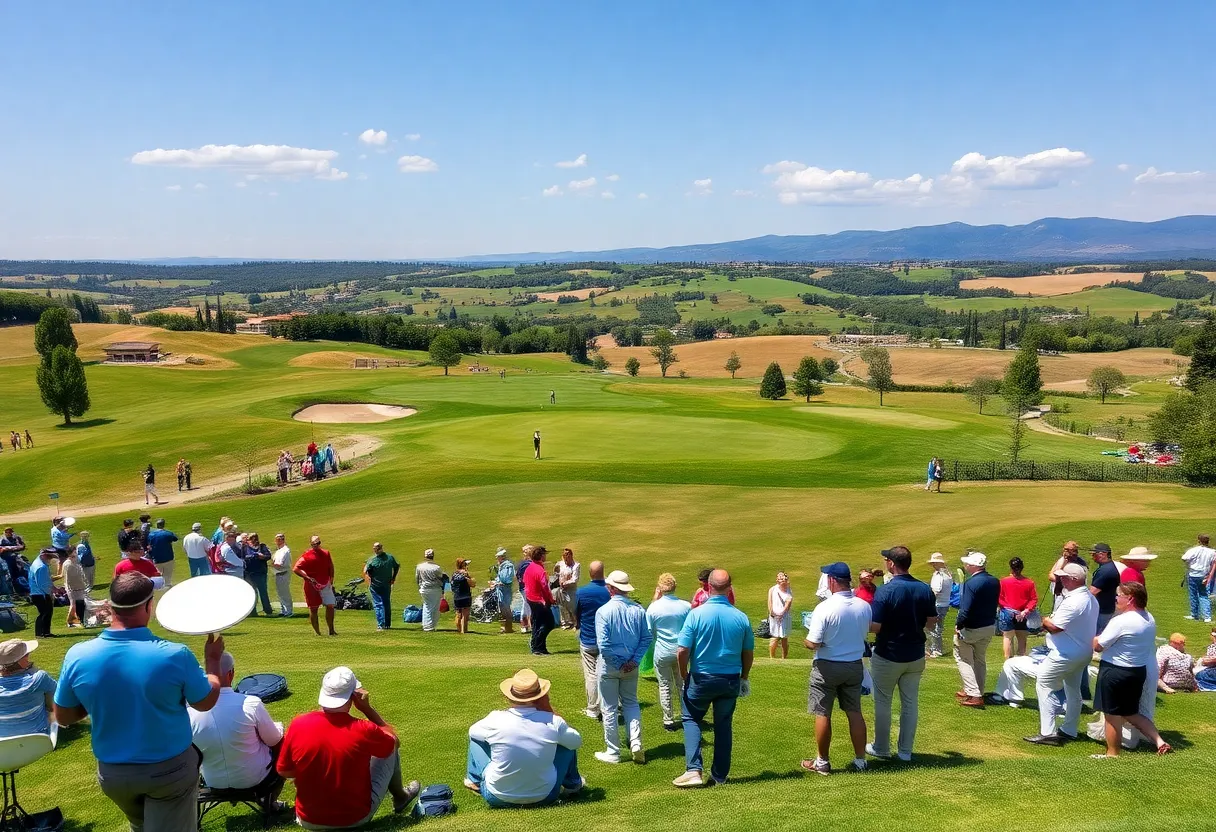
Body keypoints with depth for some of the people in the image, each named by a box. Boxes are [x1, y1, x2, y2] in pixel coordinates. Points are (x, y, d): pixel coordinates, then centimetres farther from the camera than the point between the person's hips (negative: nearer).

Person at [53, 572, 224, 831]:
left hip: (112, 772, 3)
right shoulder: (174, 655, -25)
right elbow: (206, 702, -7)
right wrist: (213, 659, 9)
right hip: (170, 769, -3)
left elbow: (63, 717, -1)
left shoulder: (77, 656, -17)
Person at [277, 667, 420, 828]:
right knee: (391, 748, 17)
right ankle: (400, 798, 39)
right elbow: (393, 740, -1)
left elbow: (283, 771, -1)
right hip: (356, 818, -3)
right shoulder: (363, 730, -24)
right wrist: (367, 708, -6)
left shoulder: (298, 725, -17)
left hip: (309, 820, 3)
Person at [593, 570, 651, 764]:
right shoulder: (638, 609, -5)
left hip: (609, 666, -4)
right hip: (631, 666, 4)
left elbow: (603, 644, -20)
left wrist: (618, 663, -10)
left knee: (610, 709, 9)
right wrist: (634, 660, -5)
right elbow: (646, 638, -4)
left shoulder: (603, 611, -18)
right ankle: (636, 743, 7)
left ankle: (612, 752, 17)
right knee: (631, 703, 21)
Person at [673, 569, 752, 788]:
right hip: (731, 680, 3)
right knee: (723, 725, 16)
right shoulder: (741, 617, -6)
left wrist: (684, 675, 2)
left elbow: (682, 651, -16)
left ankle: (694, 770, 2)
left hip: (701, 678, -2)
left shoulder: (696, 614, -16)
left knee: (691, 720, 14)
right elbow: (749, 652, 4)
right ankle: (720, 775, 23)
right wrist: (744, 678, 19)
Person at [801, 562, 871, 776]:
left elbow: (812, 644, -21)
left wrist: (807, 639, 0)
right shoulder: (864, 607, -7)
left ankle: (822, 762, 17)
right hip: (855, 665, 5)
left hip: (827, 667, -5)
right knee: (855, 713, 15)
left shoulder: (825, 608, -23)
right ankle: (860, 760, 23)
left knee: (822, 714, 8)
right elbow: (865, 632, 8)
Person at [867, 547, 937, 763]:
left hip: (888, 657, -4)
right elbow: (931, 622, 5)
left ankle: (881, 749, 22)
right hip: (916, 656, 5)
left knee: (883, 703, 11)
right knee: (910, 703, 14)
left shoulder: (885, 590, -21)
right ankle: (905, 751, 21)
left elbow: (874, 626, -22)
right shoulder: (925, 589, -5)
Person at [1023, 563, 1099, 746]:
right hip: (1083, 653, 10)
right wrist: (1051, 621, 3)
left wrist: (1045, 620, -5)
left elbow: (1054, 627, -26)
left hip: (1065, 654, -10)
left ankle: (1048, 732, -4)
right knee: (1073, 690, 19)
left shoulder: (1073, 602, -26)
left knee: (1043, 685, -2)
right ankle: (1069, 731, 31)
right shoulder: (1091, 599, 7)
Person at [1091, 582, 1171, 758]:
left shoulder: (1120, 621, -23)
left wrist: (1096, 637, 5)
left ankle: (1112, 754, 16)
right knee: (1131, 713, 24)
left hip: (1115, 672, -9)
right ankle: (1159, 742, 14)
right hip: (1139, 670, 9)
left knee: (1112, 716, 6)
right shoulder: (1149, 619, 5)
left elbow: (1097, 646, -18)